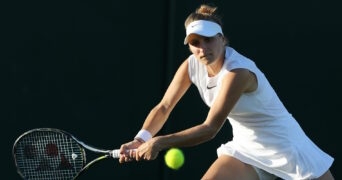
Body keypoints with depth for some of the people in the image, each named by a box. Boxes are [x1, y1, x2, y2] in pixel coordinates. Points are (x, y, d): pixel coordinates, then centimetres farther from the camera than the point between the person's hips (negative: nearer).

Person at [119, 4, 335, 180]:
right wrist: (141, 139, -24)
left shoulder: (238, 72, -29)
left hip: (285, 147, -6)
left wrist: (159, 143, -38)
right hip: (246, 150, 6)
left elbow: (210, 129, -33)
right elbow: (163, 108, -5)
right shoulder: (191, 66, -8)